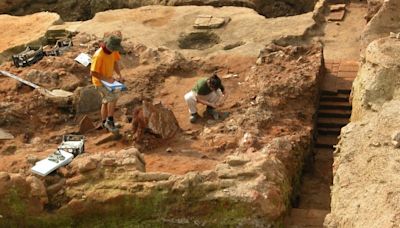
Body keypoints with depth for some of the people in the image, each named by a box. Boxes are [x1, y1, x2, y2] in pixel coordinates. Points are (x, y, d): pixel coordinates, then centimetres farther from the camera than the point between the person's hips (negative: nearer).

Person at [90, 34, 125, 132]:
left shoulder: (113, 51, -9)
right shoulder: (98, 56, -32)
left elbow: (115, 62, 6)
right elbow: (93, 73, -28)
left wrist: (119, 75, -8)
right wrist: (106, 79, -27)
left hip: (108, 79, 8)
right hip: (100, 81, -8)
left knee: (106, 101, 19)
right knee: (114, 97, -22)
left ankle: (104, 122, 35)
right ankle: (110, 120, -8)